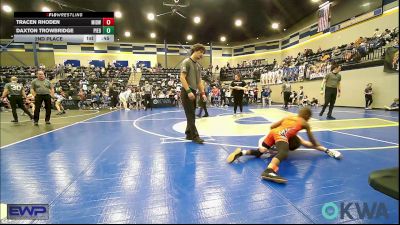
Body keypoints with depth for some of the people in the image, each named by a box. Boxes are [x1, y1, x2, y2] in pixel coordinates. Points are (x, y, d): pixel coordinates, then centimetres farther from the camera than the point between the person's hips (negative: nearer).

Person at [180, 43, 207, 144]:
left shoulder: (198, 65, 18)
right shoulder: (186, 62, -7)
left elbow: (199, 81, 20)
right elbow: (182, 78, -16)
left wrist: (202, 93, 10)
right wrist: (188, 91, -23)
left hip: (194, 92, 8)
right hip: (187, 92, -8)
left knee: (191, 115, 11)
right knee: (191, 115, -5)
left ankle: (189, 134, 21)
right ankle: (195, 136, 0)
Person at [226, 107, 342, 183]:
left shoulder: (287, 117, 34)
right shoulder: (305, 123, 23)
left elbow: (272, 126, 30)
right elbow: (312, 142, 29)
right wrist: (318, 146, 50)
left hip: (273, 132, 6)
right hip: (281, 135, -6)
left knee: (260, 151, 16)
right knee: (283, 153, -30)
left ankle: (241, 152, -9)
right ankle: (269, 170, -60)